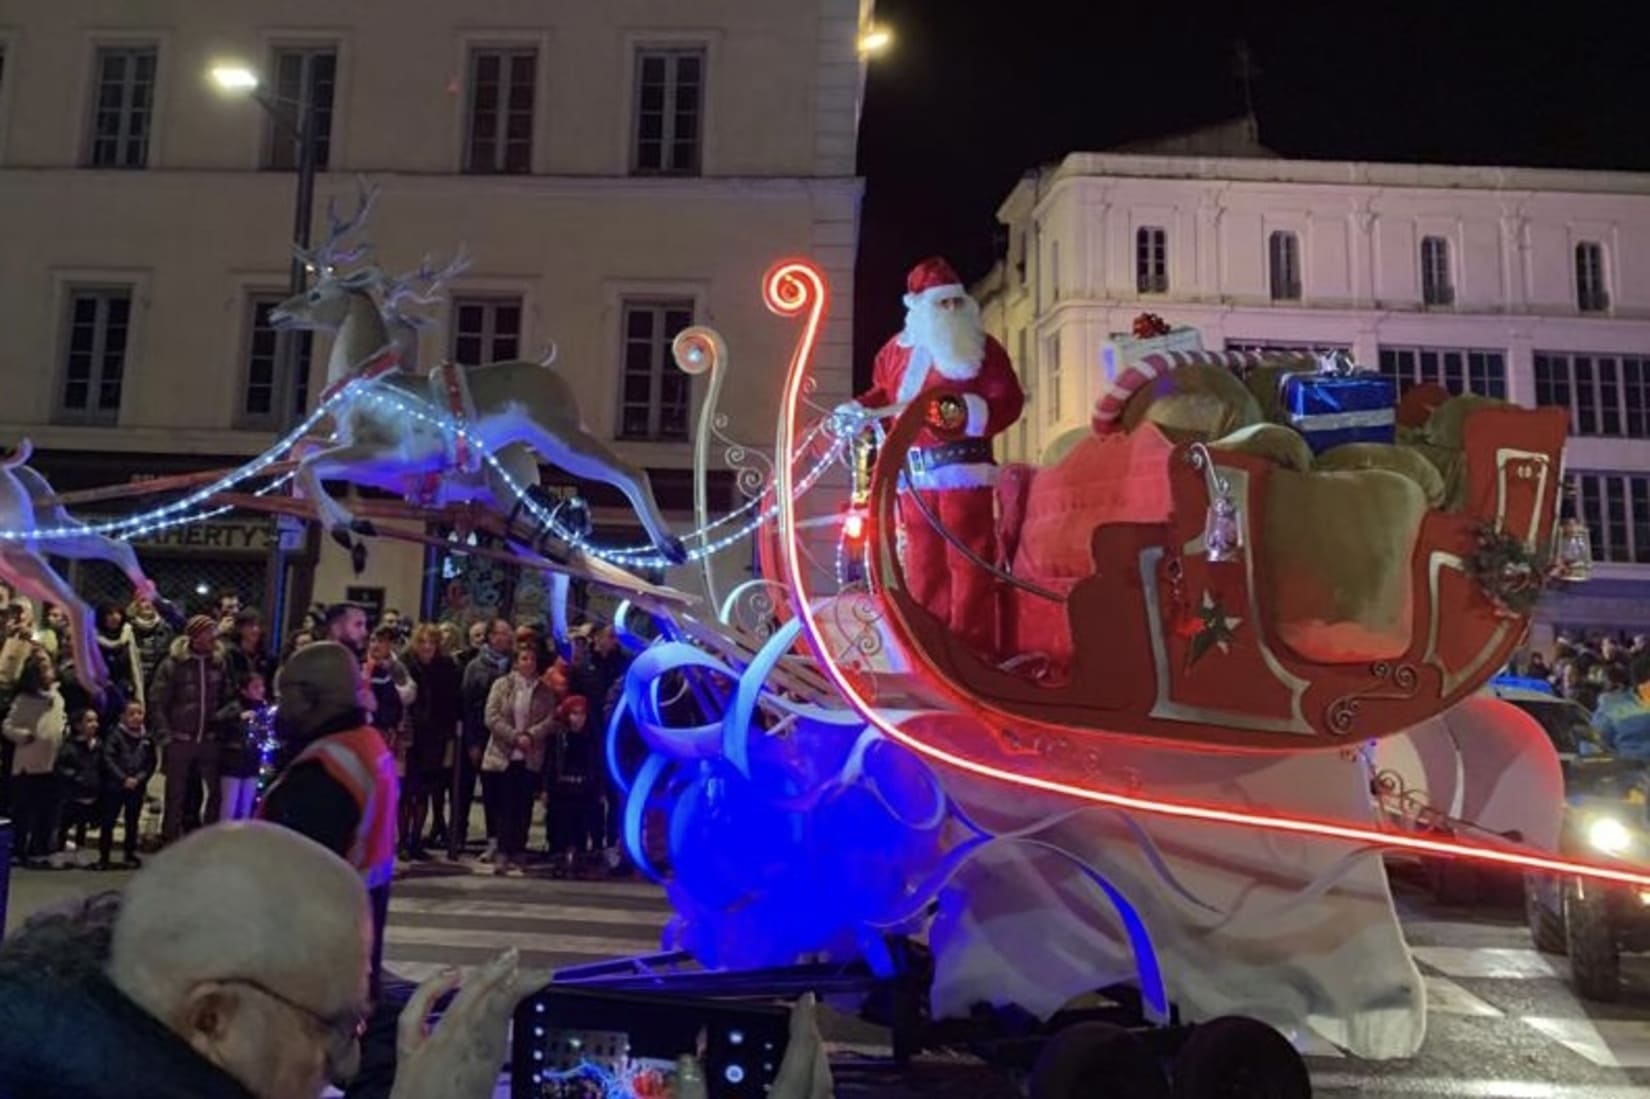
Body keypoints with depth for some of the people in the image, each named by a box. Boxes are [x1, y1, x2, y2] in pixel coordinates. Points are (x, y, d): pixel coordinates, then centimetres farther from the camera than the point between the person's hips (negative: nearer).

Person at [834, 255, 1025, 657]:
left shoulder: (983, 348, 0)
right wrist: (859, 409, 6)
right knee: (923, 563, 11)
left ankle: (972, 649, 1)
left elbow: (1008, 401, -8)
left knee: (967, 560, -4)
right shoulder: (896, 350, 12)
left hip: (964, 469, -4)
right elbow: (884, 393, 24)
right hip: (914, 473, 5)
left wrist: (967, 412, -24)